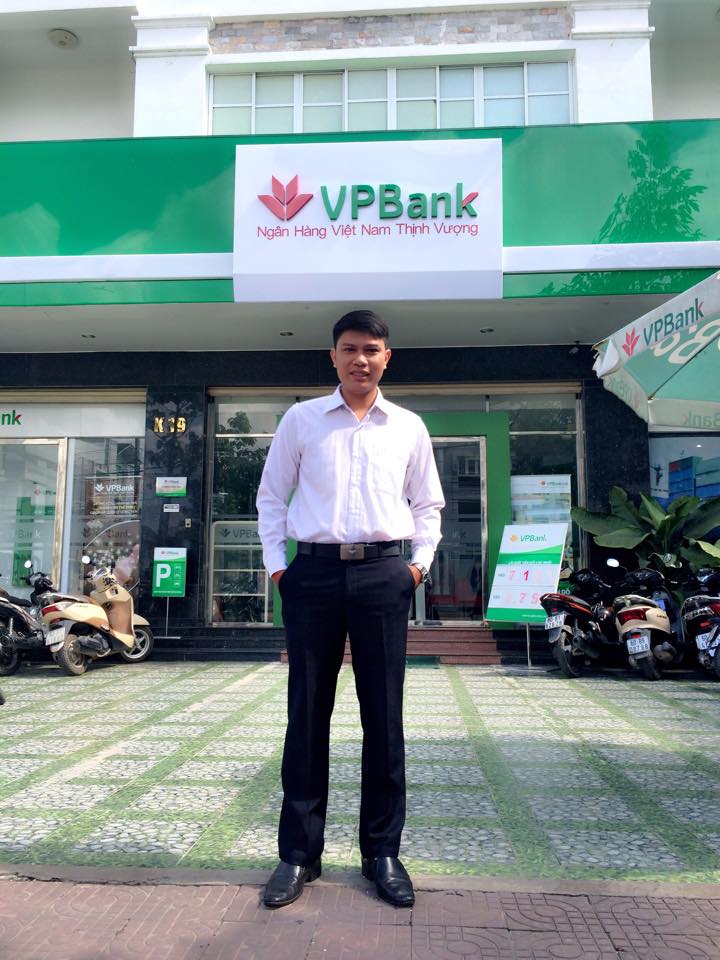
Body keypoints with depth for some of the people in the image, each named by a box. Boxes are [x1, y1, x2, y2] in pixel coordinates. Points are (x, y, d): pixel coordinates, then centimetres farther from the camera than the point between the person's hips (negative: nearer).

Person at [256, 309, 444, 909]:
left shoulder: (408, 427, 11)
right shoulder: (301, 419, 8)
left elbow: (427, 502, 18)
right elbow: (271, 495, 11)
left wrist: (421, 561, 6)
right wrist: (276, 564, 2)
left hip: (383, 574, 1)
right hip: (314, 572, 0)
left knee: (384, 716, 5)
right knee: (307, 713, 5)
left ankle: (382, 851, 20)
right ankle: (299, 852, 19)